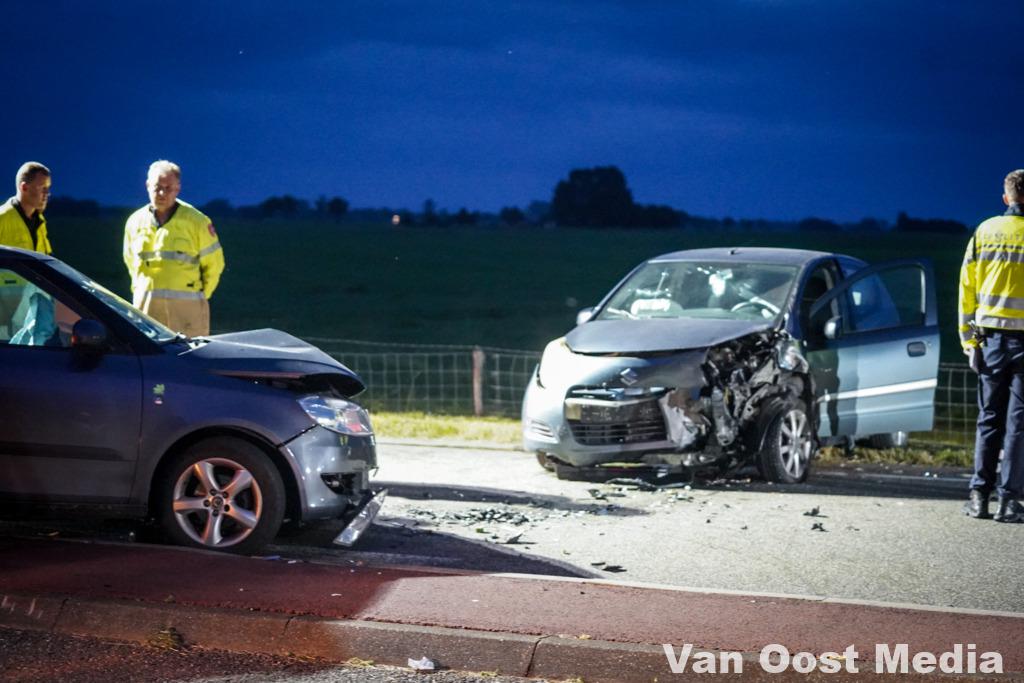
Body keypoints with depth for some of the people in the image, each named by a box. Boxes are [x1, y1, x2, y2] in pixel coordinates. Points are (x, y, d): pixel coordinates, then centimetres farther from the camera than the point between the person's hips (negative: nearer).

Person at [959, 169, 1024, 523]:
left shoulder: (984, 232, 5)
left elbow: (967, 290, 5)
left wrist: (969, 340, 9)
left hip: (992, 338, 3)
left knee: (989, 419, 11)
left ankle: (979, 496, 8)